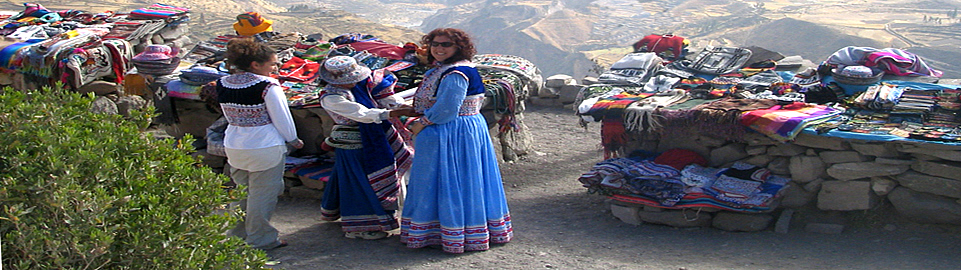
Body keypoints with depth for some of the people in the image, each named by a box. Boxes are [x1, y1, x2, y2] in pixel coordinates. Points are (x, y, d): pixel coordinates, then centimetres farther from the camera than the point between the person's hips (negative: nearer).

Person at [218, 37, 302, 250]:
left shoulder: (222, 85, 0)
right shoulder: (267, 86, -19)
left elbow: (230, 116, 11)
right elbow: (282, 118, -13)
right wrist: (293, 140, 4)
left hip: (233, 146, 7)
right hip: (265, 148, -6)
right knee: (263, 194, 6)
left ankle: (238, 234, 33)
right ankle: (260, 240, 16)